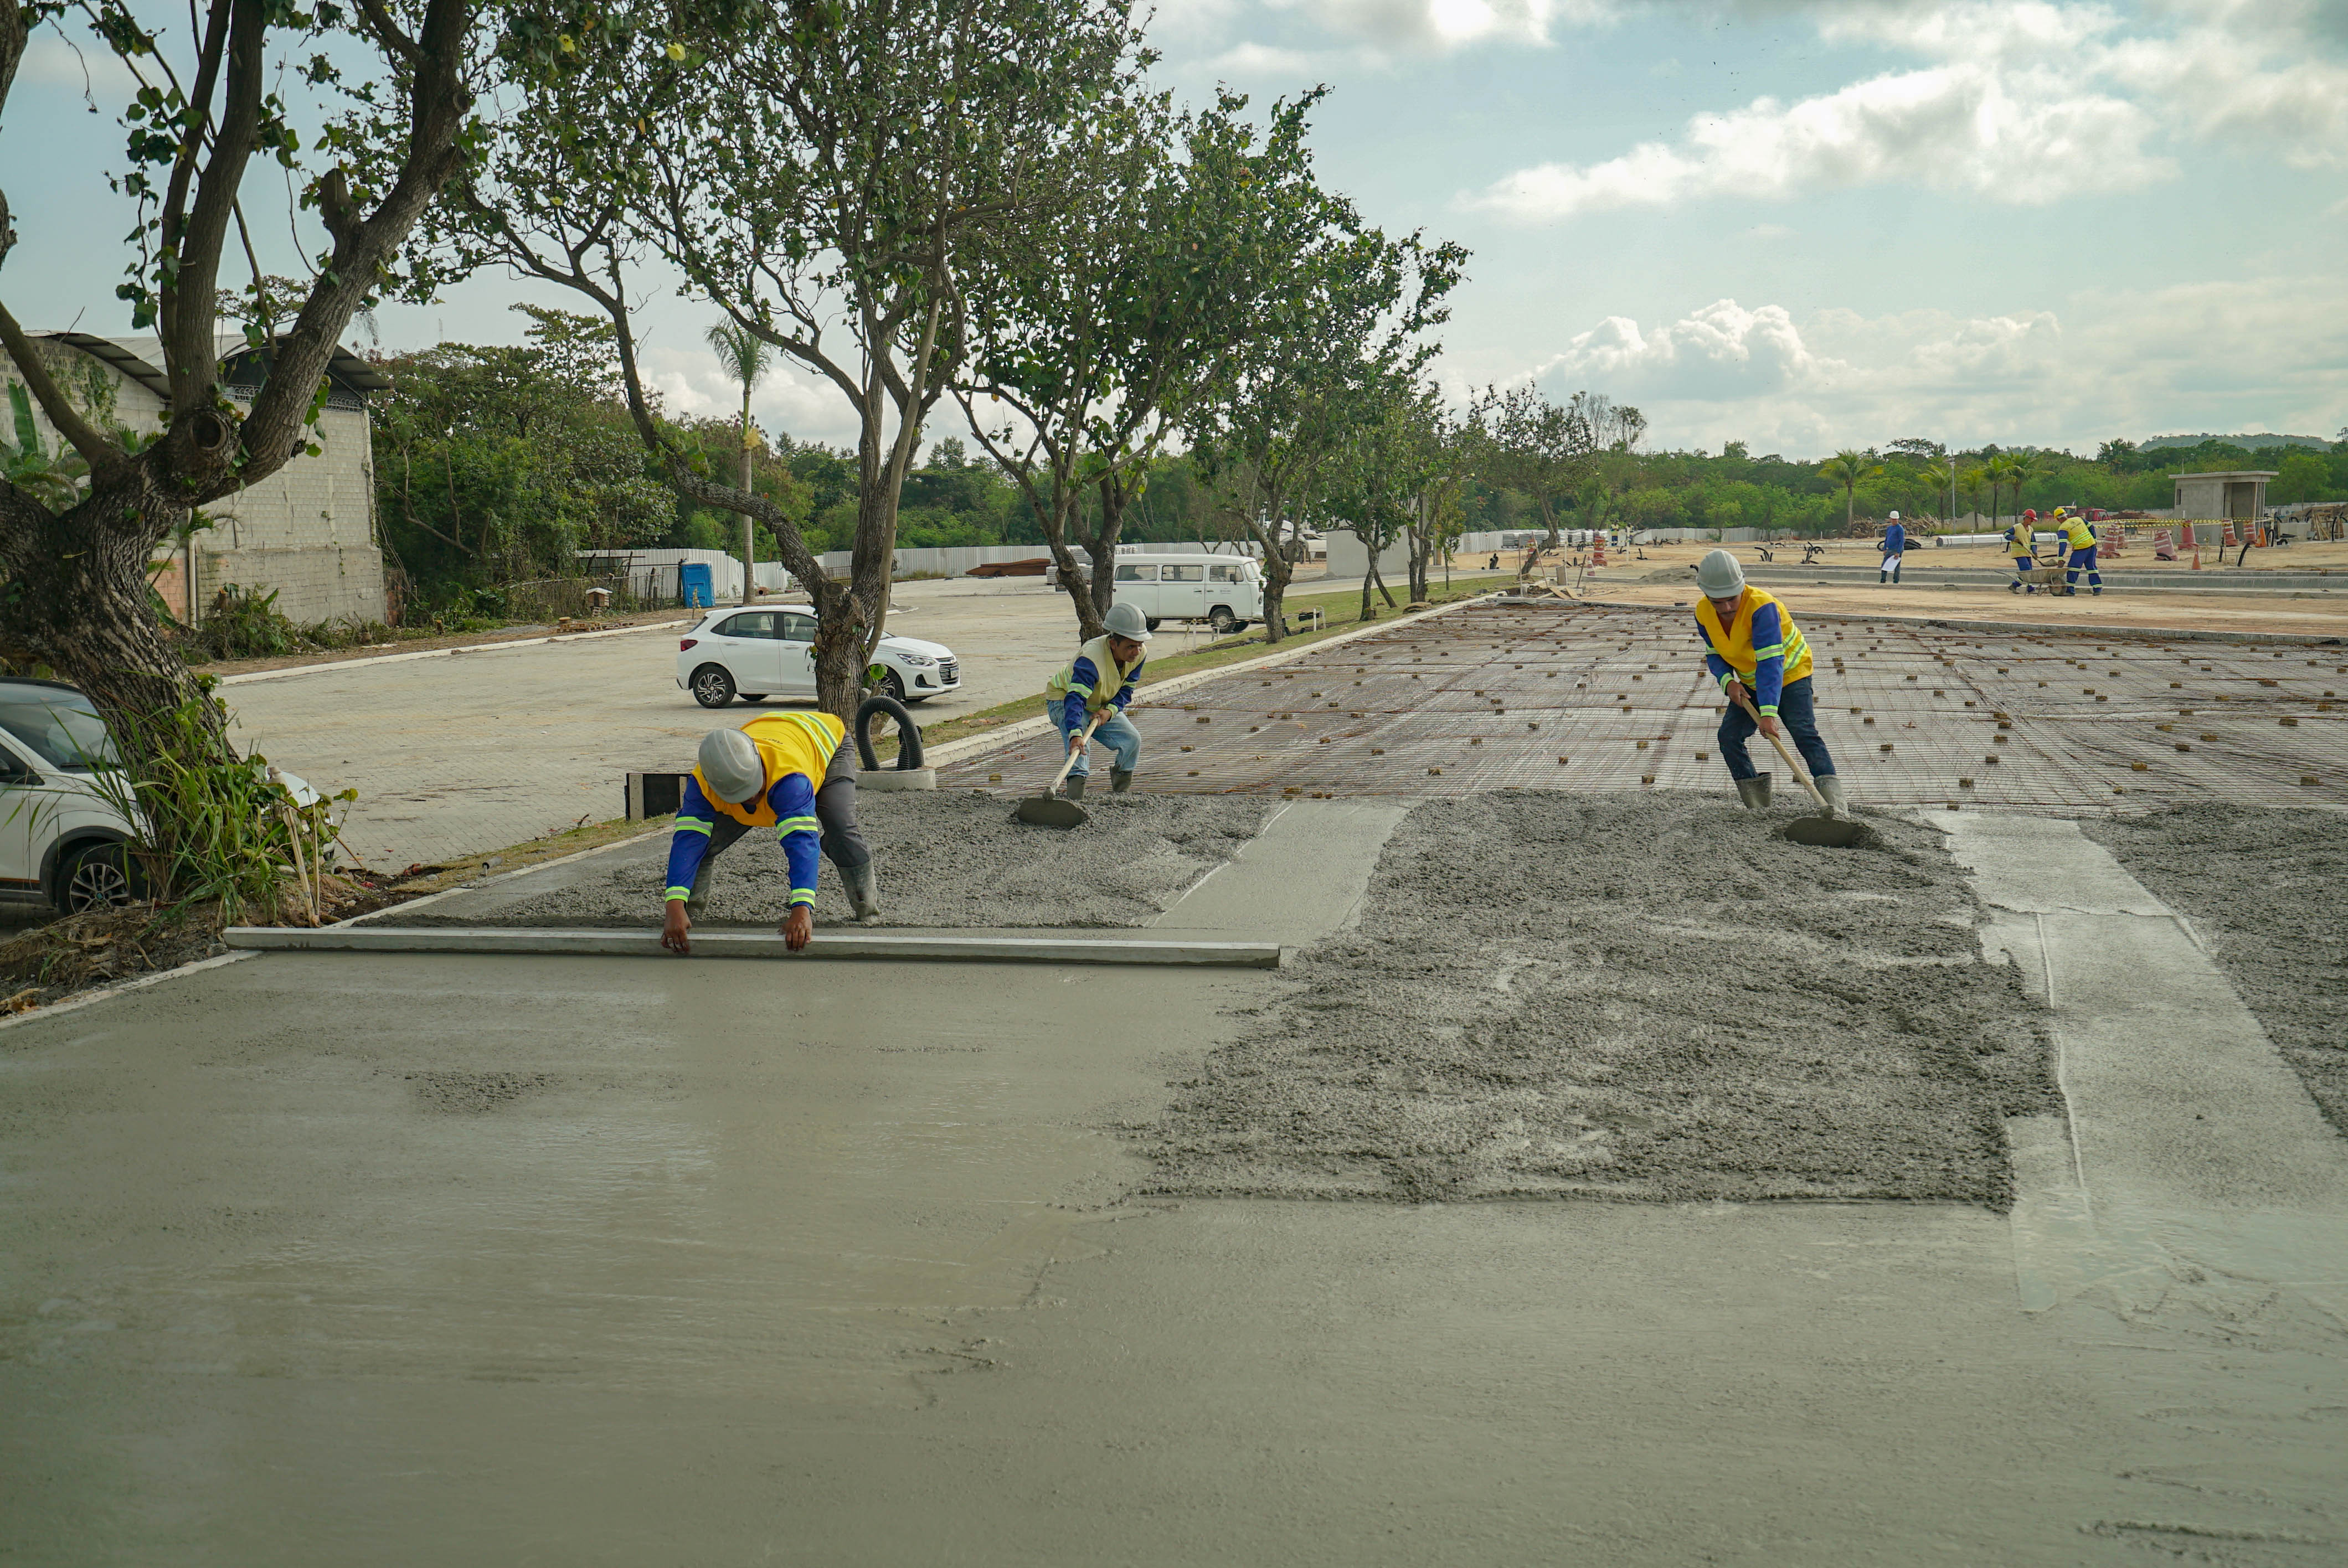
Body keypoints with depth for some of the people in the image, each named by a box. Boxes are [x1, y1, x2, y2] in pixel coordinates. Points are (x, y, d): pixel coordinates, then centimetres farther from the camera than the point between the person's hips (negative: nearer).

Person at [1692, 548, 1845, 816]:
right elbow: (1714, 654, -1)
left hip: (1789, 673, -6)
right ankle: (1757, 806, 6)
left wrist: (1769, 712, -48)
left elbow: (1771, 663, -41)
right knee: (1729, 735, -5)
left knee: (1804, 733, -20)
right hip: (1750, 683, 6)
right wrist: (1728, 682, -23)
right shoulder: (1704, 613, -15)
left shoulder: (1762, 607, -35)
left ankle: (1834, 805, -25)